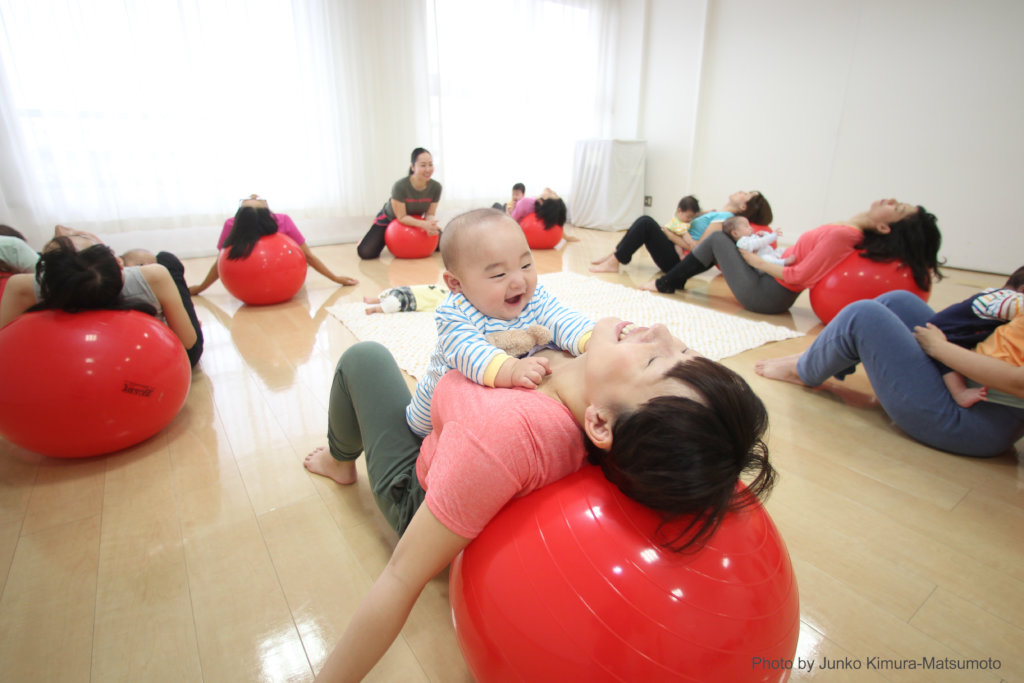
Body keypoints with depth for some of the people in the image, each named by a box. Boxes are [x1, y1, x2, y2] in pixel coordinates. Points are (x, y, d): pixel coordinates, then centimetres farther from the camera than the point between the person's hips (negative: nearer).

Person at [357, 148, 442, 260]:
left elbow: (430, 214, -13)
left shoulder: (436, 187, -22)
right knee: (366, 253, -20)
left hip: (415, 220, 5)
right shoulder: (400, 186, -33)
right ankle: (385, 239, 16)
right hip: (390, 219, -4)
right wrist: (424, 224, -42)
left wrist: (431, 223, -37)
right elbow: (402, 217, -28)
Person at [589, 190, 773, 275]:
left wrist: (672, 236, -11)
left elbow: (698, 247, -18)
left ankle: (614, 262, -16)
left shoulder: (723, 219, -12)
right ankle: (615, 255, 0)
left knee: (646, 224, -19)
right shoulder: (717, 213, 15)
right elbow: (693, 234, 15)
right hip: (677, 252, 9)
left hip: (678, 260, -9)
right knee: (645, 220, 4)